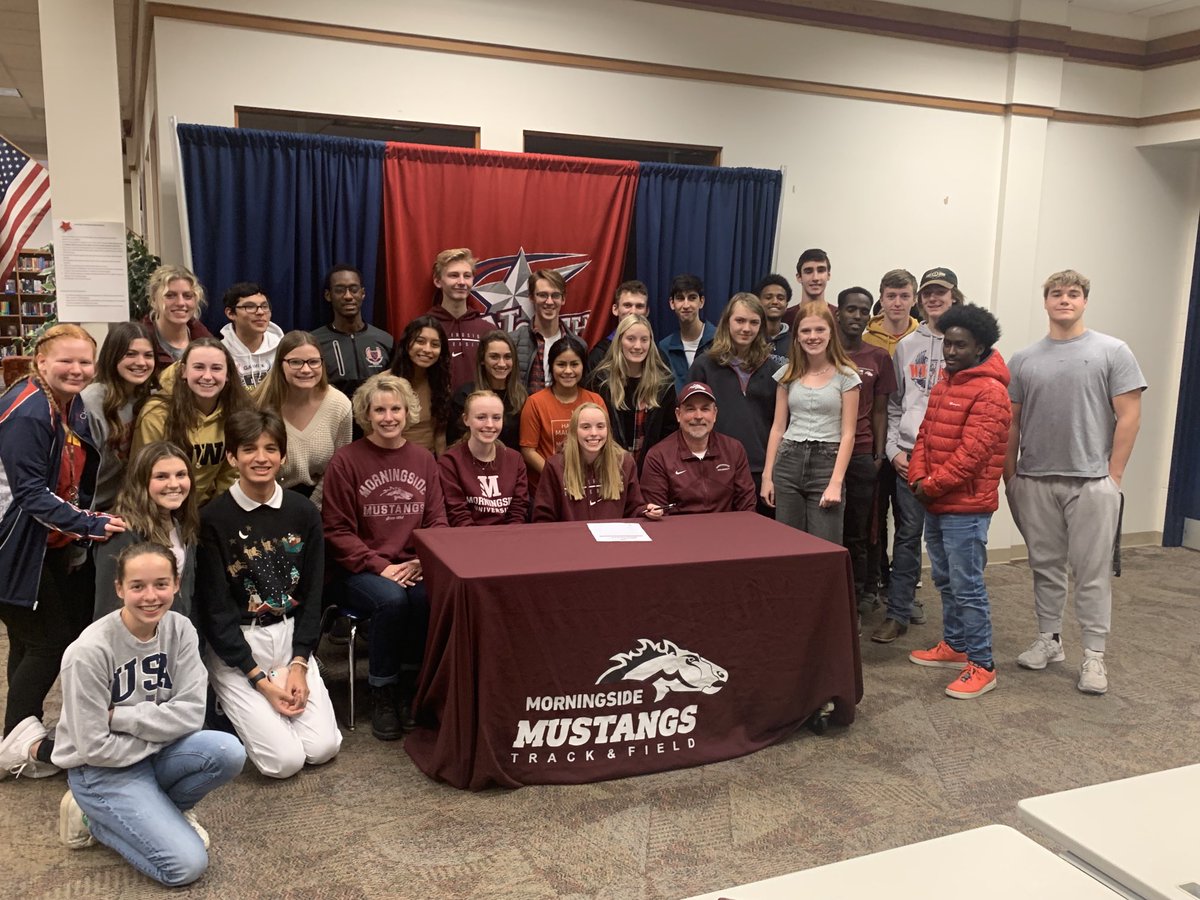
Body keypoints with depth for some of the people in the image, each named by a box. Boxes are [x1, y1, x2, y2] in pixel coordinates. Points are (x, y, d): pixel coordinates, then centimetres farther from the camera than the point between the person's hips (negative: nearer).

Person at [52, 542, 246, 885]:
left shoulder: (180, 629, -9)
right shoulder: (90, 651, -23)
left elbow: (190, 713, -13)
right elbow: (95, 748, -19)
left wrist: (119, 715, -20)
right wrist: (160, 731, -12)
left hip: (155, 755, 5)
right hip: (102, 768, -5)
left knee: (229, 752, -25)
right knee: (186, 865, -18)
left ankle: (160, 808, 3)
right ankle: (94, 817, 6)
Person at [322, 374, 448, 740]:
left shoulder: (423, 459, 9)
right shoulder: (346, 460, -3)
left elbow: (437, 521, 10)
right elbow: (337, 531, -4)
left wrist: (422, 561, -9)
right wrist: (381, 566, -14)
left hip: (412, 567, 3)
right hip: (360, 570, -3)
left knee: (429, 596, -30)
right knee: (392, 599, -33)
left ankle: (409, 685, -8)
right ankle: (382, 693, -11)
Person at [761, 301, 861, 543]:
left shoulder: (846, 376, -1)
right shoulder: (787, 375, 9)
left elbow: (847, 434, -4)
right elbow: (778, 428, 10)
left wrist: (836, 483, -12)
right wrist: (767, 475, 4)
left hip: (827, 462, -3)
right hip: (789, 460, 3)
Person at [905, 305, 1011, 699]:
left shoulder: (989, 392, -15)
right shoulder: (943, 385, 15)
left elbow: (972, 452, -20)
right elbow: (925, 436, 14)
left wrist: (933, 485, -14)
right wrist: (918, 479, -2)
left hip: (966, 508, -9)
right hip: (935, 504, 9)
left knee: (967, 587, -5)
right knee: (945, 581, 18)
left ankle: (982, 666, 3)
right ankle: (954, 646, 32)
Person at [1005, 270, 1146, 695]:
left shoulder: (1112, 352, 0)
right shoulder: (1024, 360, 7)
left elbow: (1129, 416, -3)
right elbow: (1012, 422, 10)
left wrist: (1112, 476, -7)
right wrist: (1010, 475, 5)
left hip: (1091, 481, -3)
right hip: (1035, 482, 3)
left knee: (1092, 572, 1)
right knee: (1046, 567, 12)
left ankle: (1094, 655, 8)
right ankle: (1048, 640, 24)